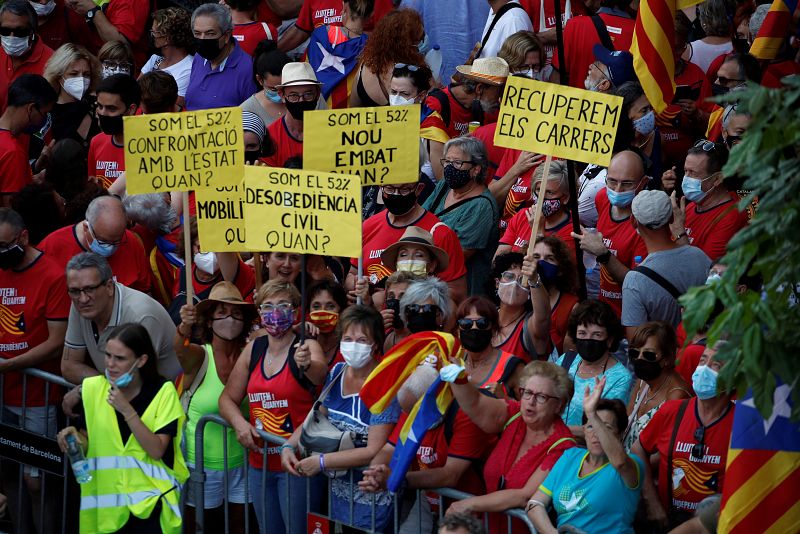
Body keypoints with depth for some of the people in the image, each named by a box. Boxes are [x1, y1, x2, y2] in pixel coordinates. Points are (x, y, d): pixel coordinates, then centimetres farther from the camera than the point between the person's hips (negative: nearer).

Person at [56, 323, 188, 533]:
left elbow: (156, 450, -13)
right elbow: (89, 444, 10)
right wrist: (75, 439, -12)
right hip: (104, 502, 3)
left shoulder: (162, 392, -7)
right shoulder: (93, 388, 1)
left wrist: (127, 410, -20)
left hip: (149, 500, -3)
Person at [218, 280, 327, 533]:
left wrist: (307, 365, -56)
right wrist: (239, 423, -7)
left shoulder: (307, 347, -9)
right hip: (260, 462, 6)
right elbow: (228, 398, 14)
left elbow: (320, 374, -32)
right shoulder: (253, 348, 7)